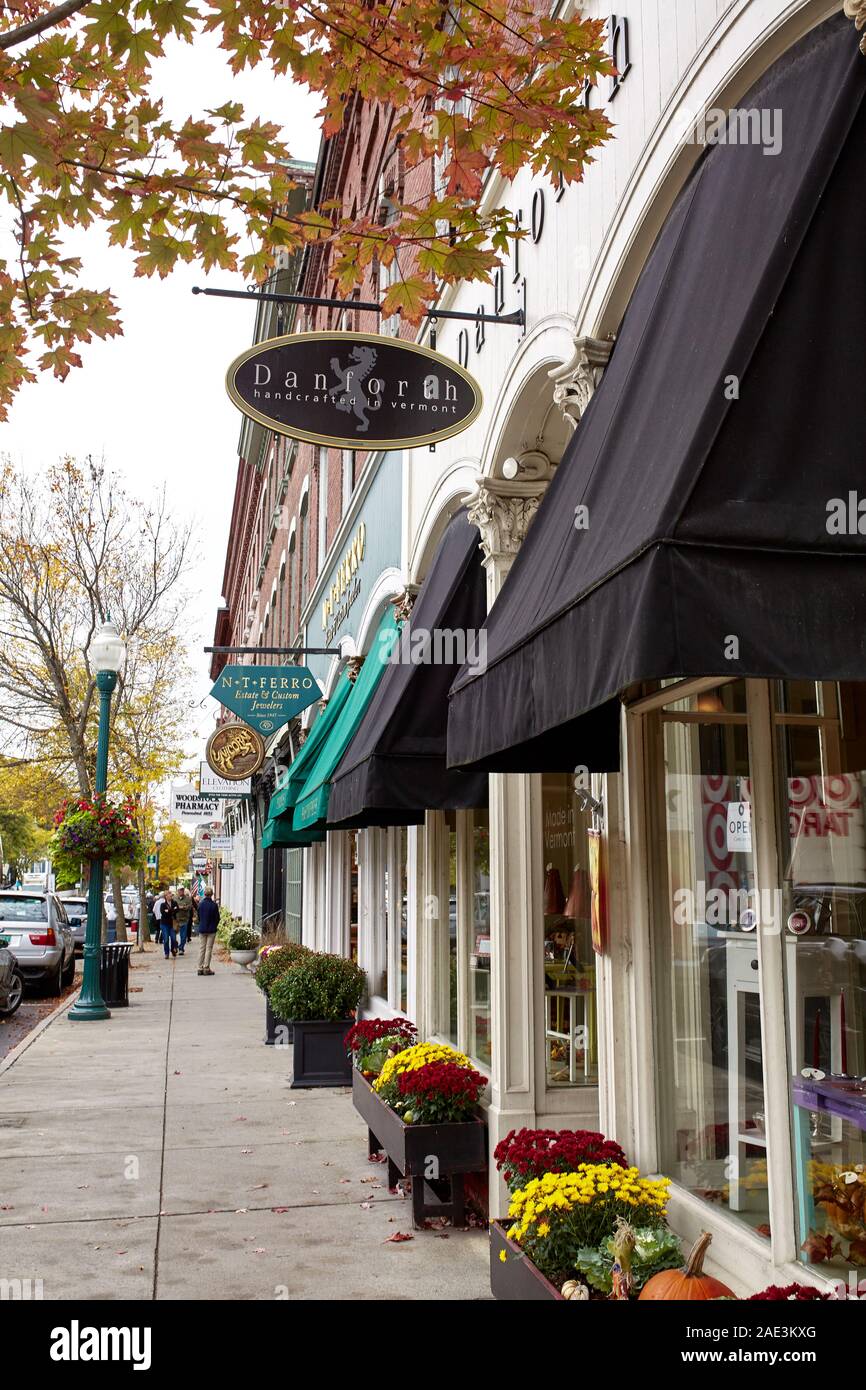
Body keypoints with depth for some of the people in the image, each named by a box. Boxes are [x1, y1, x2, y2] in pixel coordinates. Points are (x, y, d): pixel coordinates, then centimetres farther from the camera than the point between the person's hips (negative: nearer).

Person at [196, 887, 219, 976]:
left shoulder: (200, 904, -3)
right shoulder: (214, 905, -13)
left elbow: (198, 917, 7)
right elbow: (217, 918, -6)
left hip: (202, 929, 3)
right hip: (211, 929, -3)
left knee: (202, 948, 10)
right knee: (209, 948, 2)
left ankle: (200, 968, 10)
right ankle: (206, 968, 1)